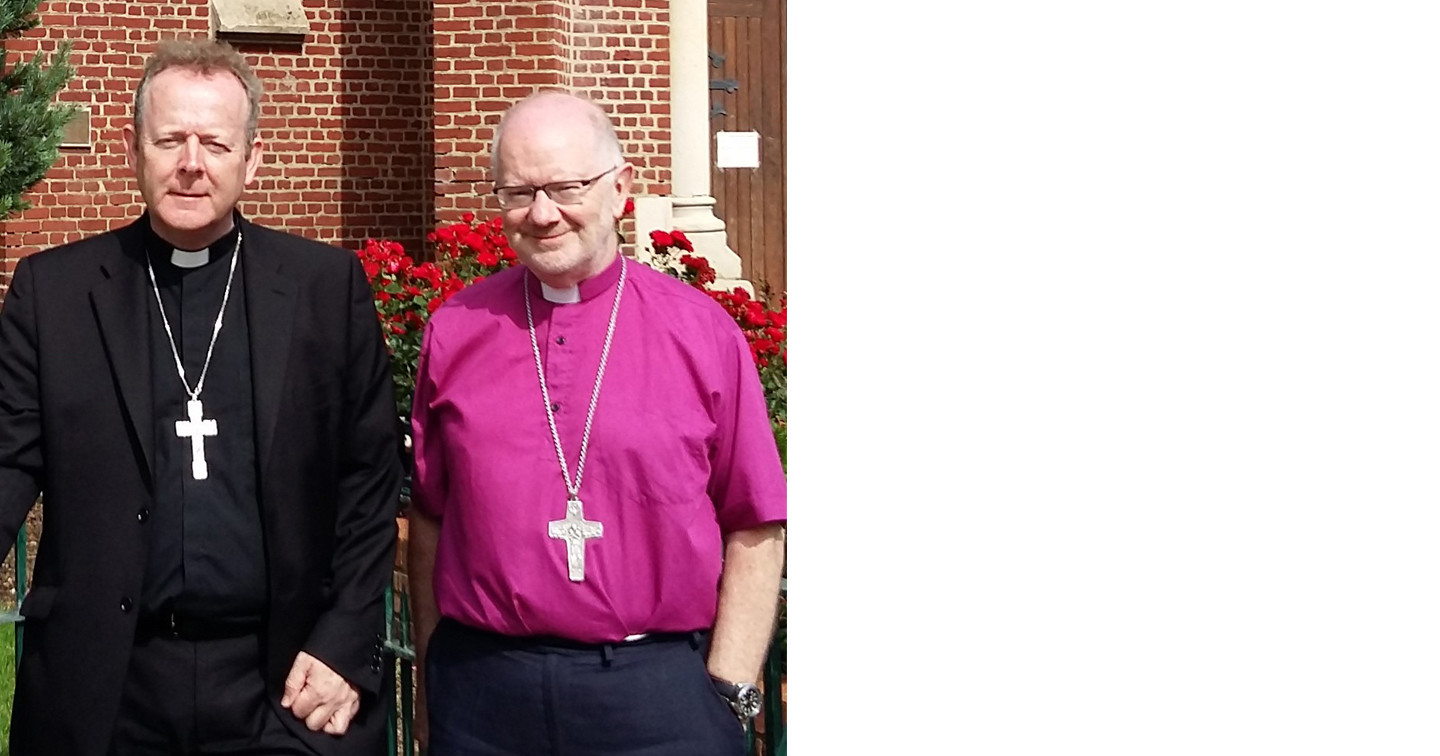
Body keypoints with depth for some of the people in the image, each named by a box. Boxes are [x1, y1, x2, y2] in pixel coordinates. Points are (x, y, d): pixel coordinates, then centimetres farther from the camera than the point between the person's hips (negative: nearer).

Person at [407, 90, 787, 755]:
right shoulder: (455, 332, 4)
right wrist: (432, 688, 8)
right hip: (483, 699, 2)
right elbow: (429, 519, 9)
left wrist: (727, 694, -5)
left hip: (659, 698, -1)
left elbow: (755, 532, -1)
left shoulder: (702, 332, -1)